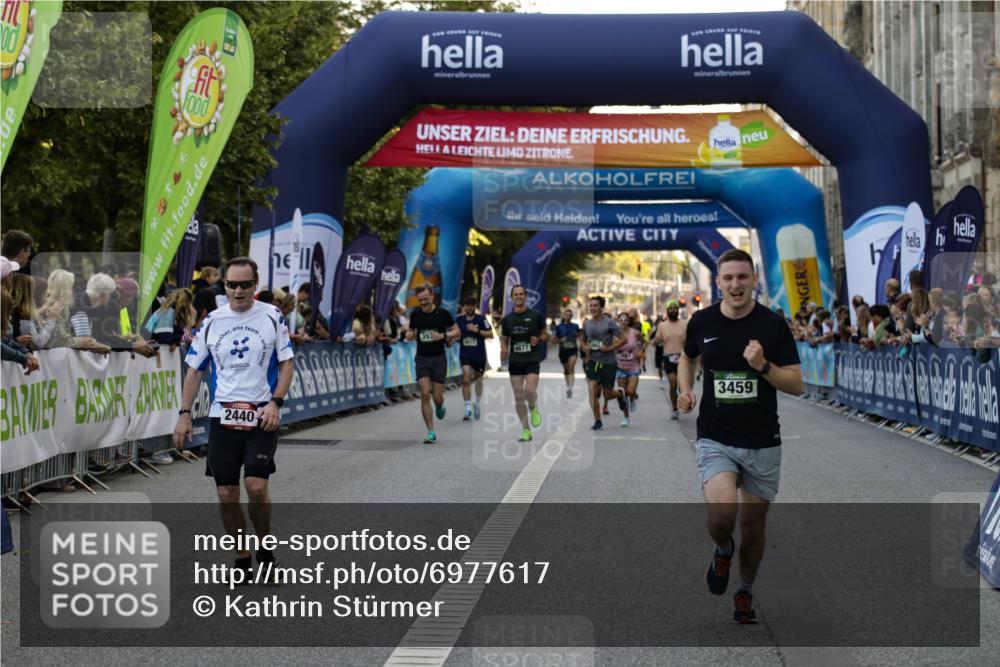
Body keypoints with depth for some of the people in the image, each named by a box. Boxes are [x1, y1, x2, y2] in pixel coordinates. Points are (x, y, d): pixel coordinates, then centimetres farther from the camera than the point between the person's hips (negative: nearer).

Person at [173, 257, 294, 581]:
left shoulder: (271, 317, 0)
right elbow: (194, 370, 11)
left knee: (256, 486, -15)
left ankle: (265, 546, 10)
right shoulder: (211, 321, 5)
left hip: (262, 416, -2)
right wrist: (185, 414, 4)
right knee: (227, 495, 1)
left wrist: (275, 402, -11)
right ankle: (242, 559, 17)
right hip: (222, 416, 2)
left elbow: (286, 364, 2)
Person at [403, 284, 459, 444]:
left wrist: (443, 336, -16)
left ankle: (440, 407, 38)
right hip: (422, 359, 1)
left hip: (439, 359, -1)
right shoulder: (415, 314, 3)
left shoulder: (442, 313, -4)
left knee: (437, 397, -1)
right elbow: (410, 332, 17)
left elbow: (457, 332, 2)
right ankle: (431, 432, -5)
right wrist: (409, 335, -7)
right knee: (425, 394, -11)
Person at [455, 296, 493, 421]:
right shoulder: (459, 319, 2)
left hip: (479, 355, -1)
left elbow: (490, 334, -13)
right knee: (466, 380, -17)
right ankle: (468, 408, -14)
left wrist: (477, 330, -22)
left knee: (478, 380, 15)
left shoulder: (481, 319, -7)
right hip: (465, 355, 1)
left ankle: (477, 404, 39)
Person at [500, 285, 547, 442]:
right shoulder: (507, 319, 8)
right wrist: (503, 350, -7)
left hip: (532, 360, -3)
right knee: (519, 397, 1)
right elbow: (504, 340, 15)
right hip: (515, 361, 3)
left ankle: (533, 409, 14)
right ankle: (526, 431, 10)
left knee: (530, 390, -22)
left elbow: (545, 334, 9)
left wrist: (539, 340, -12)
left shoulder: (536, 315, 1)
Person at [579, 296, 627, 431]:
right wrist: (585, 347, -1)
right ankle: (597, 421, -4)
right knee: (593, 390, -13)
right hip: (592, 361, 3)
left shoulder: (609, 322, -8)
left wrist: (609, 348, -17)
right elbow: (582, 340, 21)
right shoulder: (586, 323, 6)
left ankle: (620, 395, 41)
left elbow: (623, 339, -7)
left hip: (608, 362, -3)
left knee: (607, 394, 4)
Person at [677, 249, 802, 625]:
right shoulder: (702, 322, -1)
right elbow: (688, 357, 21)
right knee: (722, 510, -23)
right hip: (715, 439, 0)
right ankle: (723, 550, 13)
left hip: (763, 443, 0)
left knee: (753, 524, 9)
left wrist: (763, 365, -23)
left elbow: (796, 385, -6)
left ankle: (745, 593, 35)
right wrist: (685, 389, 2)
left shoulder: (773, 325, -6)